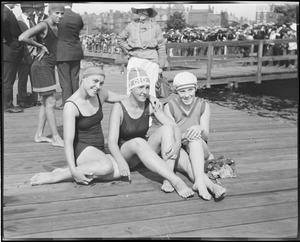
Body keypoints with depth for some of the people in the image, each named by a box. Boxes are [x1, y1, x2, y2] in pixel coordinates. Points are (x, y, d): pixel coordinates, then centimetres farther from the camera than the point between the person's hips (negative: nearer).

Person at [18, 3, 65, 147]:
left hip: (49, 66, 9)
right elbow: (22, 38, -26)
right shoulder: (43, 25, -14)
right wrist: (40, 45, -15)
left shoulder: (55, 27, 11)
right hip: (41, 66, -9)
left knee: (46, 102, 11)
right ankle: (56, 138, -6)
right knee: (50, 102, -9)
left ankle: (39, 135, 18)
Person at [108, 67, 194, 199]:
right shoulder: (119, 108, -17)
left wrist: (177, 143, -35)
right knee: (138, 142, -38)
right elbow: (112, 141, -25)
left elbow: (174, 126, -12)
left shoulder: (150, 106, -6)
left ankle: (168, 180, -33)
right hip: (123, 153, -4)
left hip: (143, 152, 4)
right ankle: (176, 181, -48)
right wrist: (121, 162, -45)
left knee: (167, 128, -21)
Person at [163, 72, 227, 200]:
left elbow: (206, 136, -8)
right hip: (177, 149, -1)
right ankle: (211, 185, -61)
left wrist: (200, 129, -32)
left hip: (198, 151, 1)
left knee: (195, 139, -35)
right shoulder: (169, 107, -5)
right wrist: (184, 135, -32)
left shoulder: (203, 106, -2)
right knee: (187, 163, -36)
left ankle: (199, 183, -54)